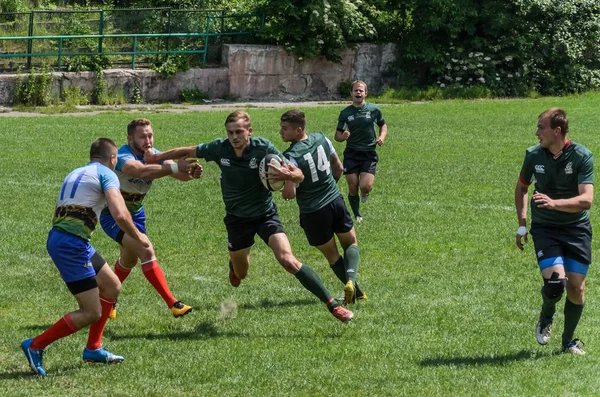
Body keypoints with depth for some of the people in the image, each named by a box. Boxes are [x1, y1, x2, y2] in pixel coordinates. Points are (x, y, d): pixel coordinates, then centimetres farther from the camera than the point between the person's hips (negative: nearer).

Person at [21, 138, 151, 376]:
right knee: (92, 313, -6)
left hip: (57, 237, 9)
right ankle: (35, 346, -1)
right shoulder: (106, 174, -3)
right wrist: (138, 238, 0)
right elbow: (120, 215, -16)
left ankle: (93, 348, 25)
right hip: (71, 243, -9)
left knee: (112, 286, 21)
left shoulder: (75, 174, 23)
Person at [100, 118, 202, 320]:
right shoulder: (124, 156, -31)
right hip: (112, 214, -8)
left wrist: (191, 171, -51)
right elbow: (140, 170, -54)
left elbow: (179, 174, -27)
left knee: (129, 260, 23)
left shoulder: (153, 155, -11)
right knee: (146, 251, -24)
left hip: (135, 213, 8)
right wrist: (174, 167, -66)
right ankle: (173, 304, -24)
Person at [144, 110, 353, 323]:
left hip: (265, 214, -3)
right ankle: (234, 263, 56)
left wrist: (291, 174, -43)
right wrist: (156, 157, 11)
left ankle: (332, 304, -18)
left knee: (288, 261, -22)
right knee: (240, 274, 14)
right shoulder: (220, 148, -14)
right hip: (236, 218, 3)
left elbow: (298, 175, -20)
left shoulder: (263, 148, -20)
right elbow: (188, 151, 4)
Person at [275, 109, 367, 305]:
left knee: (331, 254, 16)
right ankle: (351, 280, -5)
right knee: (351, 243, 21)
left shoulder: (291, 157, -23)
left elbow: (290, 194, -24)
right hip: (336, 200, 4)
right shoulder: (321, 139, -4)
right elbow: (338, 167, 10)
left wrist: (285, 180, -3)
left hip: (313, 212, -4)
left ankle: (355, 291, 8)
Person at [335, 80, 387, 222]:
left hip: (369, 154, -1)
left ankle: (365, 193, 20)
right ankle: (357, 216, 22)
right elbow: (337, 135, 7)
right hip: (351, 154, 1)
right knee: (353, 189, -1)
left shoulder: (374, 109, 2)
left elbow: (383, 125, 18)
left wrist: (382, 137, -2)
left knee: (365, 186, -18)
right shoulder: (345, 113, 3)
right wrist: (343, 136, -17)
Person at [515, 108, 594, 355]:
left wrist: (554, 203, -36)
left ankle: (568, 341, 22)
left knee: (576, 288, 0)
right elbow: (521, 187, 16)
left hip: (577, 229, 0)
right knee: (555, 281, -19)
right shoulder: (533, 155, -3)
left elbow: (586, 200, -21)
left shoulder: (582, 156, -13)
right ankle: (546, 318, 14)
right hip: (544, 229, 0)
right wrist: (522, 225, 10)